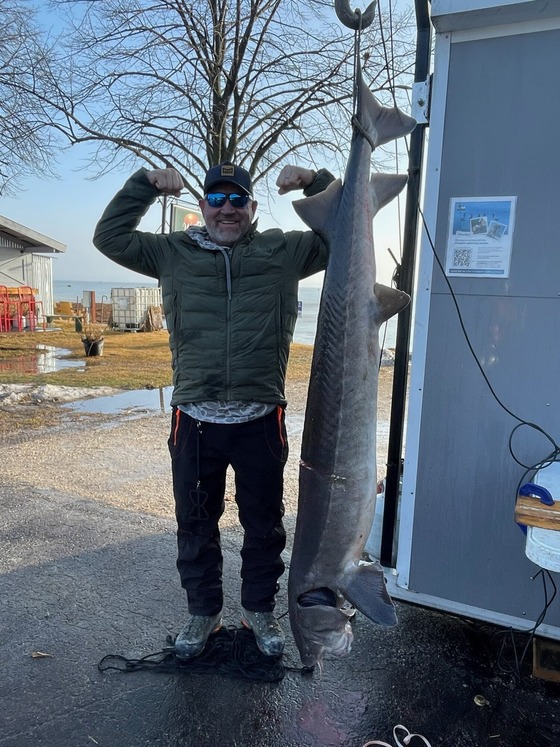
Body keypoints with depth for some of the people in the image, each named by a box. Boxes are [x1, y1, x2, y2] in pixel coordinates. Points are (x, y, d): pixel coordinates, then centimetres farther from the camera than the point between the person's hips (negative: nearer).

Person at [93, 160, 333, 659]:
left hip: (262, 421, 0)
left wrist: (315, 182, -6)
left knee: (264, 525, 15)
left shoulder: (284, 252, 5)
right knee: (195, 525, 15)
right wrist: (145, 183, -2)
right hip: (195, 421, 1)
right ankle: (203, 612, 37)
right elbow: (109, 236, 7)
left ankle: (259, 610, 38)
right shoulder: (174, 252, 7)